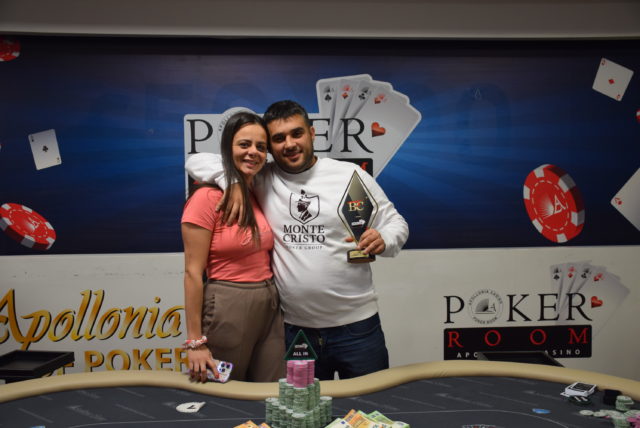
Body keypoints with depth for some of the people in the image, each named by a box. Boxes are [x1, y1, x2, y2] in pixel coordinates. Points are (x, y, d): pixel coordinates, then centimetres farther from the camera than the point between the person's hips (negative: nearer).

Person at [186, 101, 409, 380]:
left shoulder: (351, 175, -2)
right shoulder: (261, 180, 1)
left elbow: (395, 222, 3)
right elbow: (197, 162, 2)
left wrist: (383, 240, -19)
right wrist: (234, 182, -16)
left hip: (356, 325, -1)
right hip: (294, 329, 1)